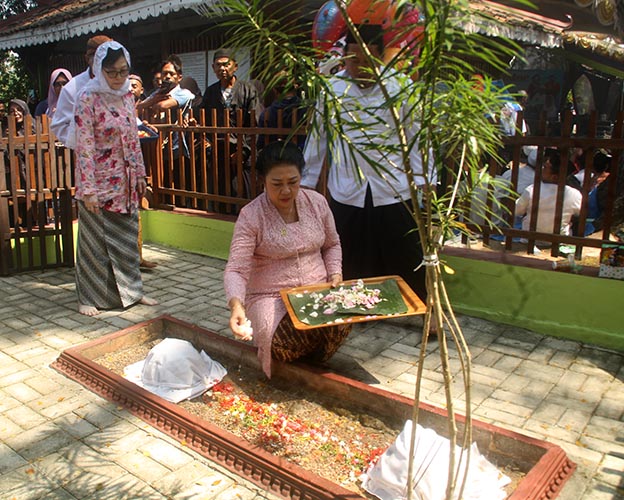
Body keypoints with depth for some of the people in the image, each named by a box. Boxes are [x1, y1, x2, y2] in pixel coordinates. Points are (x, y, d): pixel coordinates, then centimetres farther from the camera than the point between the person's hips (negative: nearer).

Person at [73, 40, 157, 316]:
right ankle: (88, 298, 19)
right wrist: (88, 189, -20)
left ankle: (130, 290, 26)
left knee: (127, 236, 13)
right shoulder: (88, 99, -14)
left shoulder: (127, 96, 6)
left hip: (124, 182, 6)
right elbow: (84, 146, -17)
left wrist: (140, 174, 12)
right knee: (94, 241, 5)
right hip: (98, 183, -6)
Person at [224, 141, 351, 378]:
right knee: (283, 343, -33)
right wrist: (236, 304, -36)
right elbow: (236, 270, -16)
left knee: (341, 322, -29)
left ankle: (314, 362, 7)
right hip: (270, 297, -3)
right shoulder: (251, 215, -12)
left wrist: (335, 274, -1)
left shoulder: (317, 202, 2)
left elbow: (332, 244, 17)